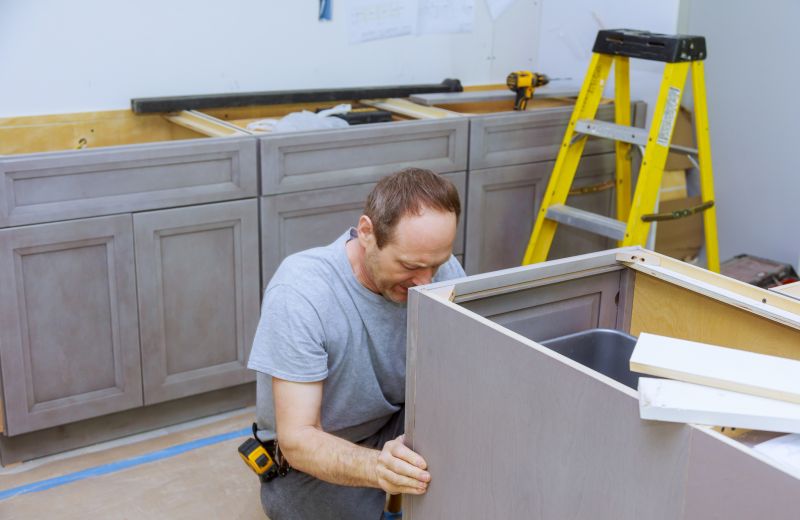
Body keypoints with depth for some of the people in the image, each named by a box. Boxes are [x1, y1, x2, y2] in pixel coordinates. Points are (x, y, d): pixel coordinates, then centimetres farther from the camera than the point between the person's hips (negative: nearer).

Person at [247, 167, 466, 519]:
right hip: (316, 455, -2)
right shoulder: (300, 292, -30)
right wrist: (377, 467, -49)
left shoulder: (442, 270, -17)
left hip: (398, 430, 2)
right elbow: (297, 440, -29)